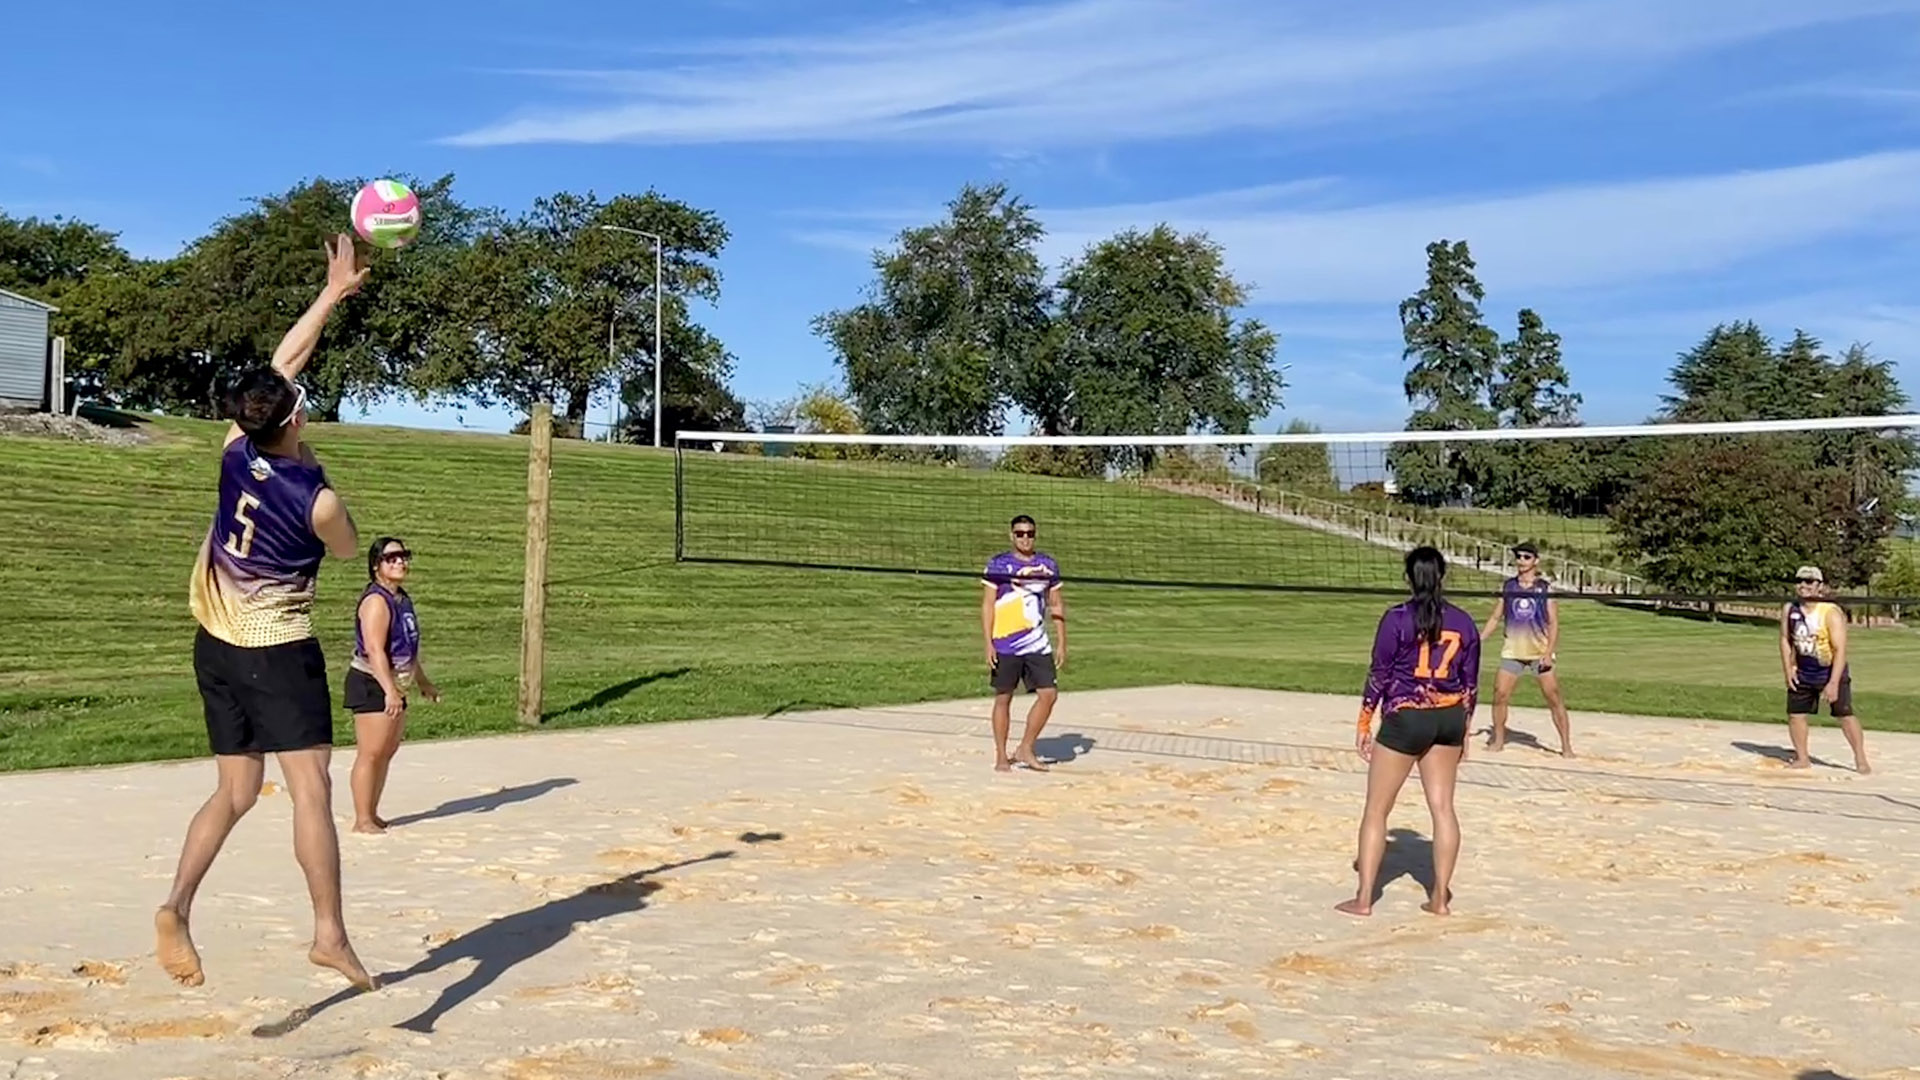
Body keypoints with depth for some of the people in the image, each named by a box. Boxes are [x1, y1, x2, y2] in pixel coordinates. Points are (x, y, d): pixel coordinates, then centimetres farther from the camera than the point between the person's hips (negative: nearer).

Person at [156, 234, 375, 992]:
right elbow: (348, 550, 6)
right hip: (279, 652, -7)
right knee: (311, 789, -8)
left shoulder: (235, 452, -3)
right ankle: (329, 933, -12)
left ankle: (177, 906, 0)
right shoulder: (317, 500, -18)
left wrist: (333, 293, 12)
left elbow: (283, 361, 8)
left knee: (235, 792, 15)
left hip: (216, 645, 7)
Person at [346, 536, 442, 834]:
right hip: (371, 686, -9)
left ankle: (372, 814, 21)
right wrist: (390, 691, -32)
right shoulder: (376, 601, -16)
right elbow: (375, 650, -25)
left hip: (394, 687, 9)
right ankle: (362, 820, -2)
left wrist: (423, 682, 30)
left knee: (388, 752, 12)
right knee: (371, 753, -7)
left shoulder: (402, 598, 13)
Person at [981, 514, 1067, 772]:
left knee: (1049, 693, -4)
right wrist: (988, 644, -10)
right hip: (1005, 645, -3)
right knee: (1003, 698, 4)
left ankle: (1025, 749, 9)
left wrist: (1062, 644, 8)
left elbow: (1056, 606, 12)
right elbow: (987, 605, -3)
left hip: (1038, 645, 3)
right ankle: (1001, 755, 15)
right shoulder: (998, 564, -3)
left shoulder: (1048, 566, 7)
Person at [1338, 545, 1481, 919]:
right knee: (1443, 807, 10)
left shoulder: (1397, 619, -10)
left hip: (1405, 719, -4)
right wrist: (1463, 730, 17)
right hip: (1448, 719, 5)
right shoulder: (1464, 622, 3)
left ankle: (1363, 898, 4)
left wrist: (1364, 723, 0)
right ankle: (1440, 896, 14)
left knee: (1376, 809, 3)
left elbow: (1379, 674, -8)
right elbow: (1470, 682, 8)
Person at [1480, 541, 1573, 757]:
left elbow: (1553, 623, -3)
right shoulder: (1507, 586, 6)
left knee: (1554, 697, -5)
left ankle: (1566, 745, 1)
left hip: (1540, 652, -2)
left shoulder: (1545, 588, -1)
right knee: (1500, 694, -3)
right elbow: (1496, 618, 11)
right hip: (1512, 651, 2)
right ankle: (1498, 739, 13)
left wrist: (1549, 652, -13)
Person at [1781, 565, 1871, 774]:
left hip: (1832, 672, -5)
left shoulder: (1831, 613, -20)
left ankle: (1860, 760, 3)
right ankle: (1802, 758, 15)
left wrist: (1833, 682, -26)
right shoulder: (1789, 610, -5)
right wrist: (1788, 669, -4)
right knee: (1795, 714, 3)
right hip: (1802, 673, 5)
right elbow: (1785, 639, 6)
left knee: (1845, 715, -6)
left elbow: (1840, 650, -22)